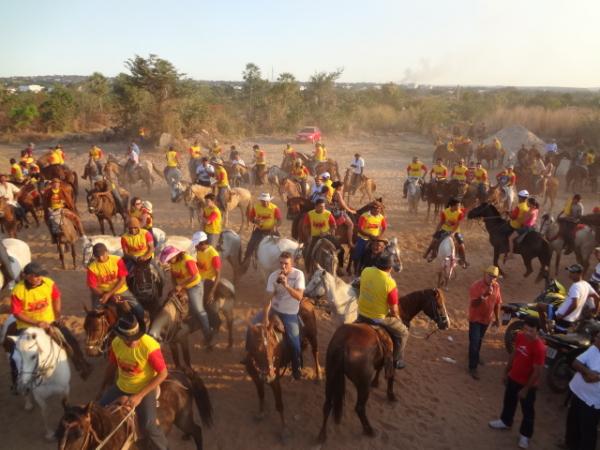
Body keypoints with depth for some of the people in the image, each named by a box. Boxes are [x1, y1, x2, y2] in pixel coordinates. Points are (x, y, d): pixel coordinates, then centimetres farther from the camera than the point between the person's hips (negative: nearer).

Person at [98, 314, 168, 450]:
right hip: (121, 387, 5)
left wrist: (140, 396, -26)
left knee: (148, 427, -15)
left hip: (145, 389, -5)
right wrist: (103, 387, 17)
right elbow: (112, 366, 4)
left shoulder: (150, 346, -32)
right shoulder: (116, 343, -16)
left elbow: (163, 373, -24)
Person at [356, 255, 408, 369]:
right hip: (379, 318, -5)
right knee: (403, 333, 20)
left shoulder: (365, 271, -11)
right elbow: (394, 310, -16)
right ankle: (397, 360, 30)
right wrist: (397, 317, 6)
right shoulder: (390, 283, -25)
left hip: (362, 314, 5)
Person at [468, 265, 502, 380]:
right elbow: (473, 304, -31)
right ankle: (472, 367, 7)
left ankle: (476, 356, 47)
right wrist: (484, 295, -44)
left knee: (479, 340, 24)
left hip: (487, 319, 5)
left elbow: (497, 303, 5)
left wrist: (497, 318, 10)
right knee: (474, 342, -4)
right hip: (475, 319, -5)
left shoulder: (496, 286, -7)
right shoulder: (476, 286, -25)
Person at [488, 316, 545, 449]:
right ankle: (505, 421, 51)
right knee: (509, 401, 27)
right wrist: (506, 372, 12)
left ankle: (525, 435, 35)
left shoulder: (539, 347, -31)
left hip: (528, 384, -7)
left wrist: (525, 389, -16)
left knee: (527, 410, 15)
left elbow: (537, 372, -24)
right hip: (513, 377, 7)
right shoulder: (520, 336, -11)